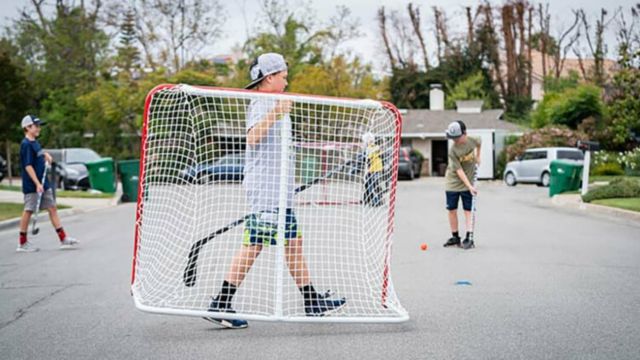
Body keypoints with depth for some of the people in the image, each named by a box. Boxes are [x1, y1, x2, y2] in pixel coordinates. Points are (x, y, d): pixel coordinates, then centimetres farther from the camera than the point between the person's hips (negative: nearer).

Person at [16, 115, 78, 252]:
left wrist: (46, 155, 11)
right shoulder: (26, 144, -15)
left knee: (52, 208, 7)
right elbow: (28, 166, -20)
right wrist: (37, 184, -24)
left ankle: (63, 239, 8)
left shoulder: (35, 143, 12)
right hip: (31, 185, -9)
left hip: (43, 184, 9)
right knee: (28, 211, -1)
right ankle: (22, 243, 8)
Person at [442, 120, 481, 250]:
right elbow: (459, 171, -22)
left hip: (468, 183, 1)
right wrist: (470, 186, -28)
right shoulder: (452, 150, -20)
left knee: (468, 210, -3)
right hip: (453, 183, -1)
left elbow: (479, 142, 16)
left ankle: (469, 238, -4)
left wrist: (477, 157, 14)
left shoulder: (472, 141, -13)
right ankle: (455, 237, 16)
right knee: (452, 210, 3)